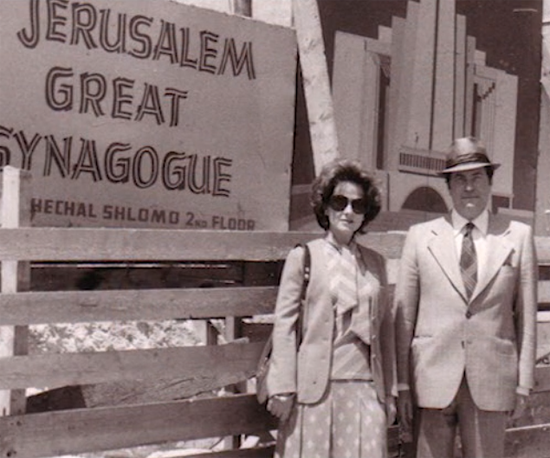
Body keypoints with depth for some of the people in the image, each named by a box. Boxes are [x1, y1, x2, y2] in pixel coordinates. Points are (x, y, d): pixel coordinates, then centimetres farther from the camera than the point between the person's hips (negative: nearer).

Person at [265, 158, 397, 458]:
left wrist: (389, 391, 12)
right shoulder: (302, 257, 4)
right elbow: (284, 325, 0)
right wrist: (282, 388, -6)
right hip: (316, 388, -3)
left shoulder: (375, 263, 14)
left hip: (365, 389, 3)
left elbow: (385, 328, 15)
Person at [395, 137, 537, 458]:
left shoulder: (519, 236, 7)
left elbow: (527, 316, 7)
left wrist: (523, 383, 3)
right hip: (433, 381, 0)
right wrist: (402, 384, 2)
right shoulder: (421, 237, 7)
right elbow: (404, 316, 6)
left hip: (491, 382, 0)